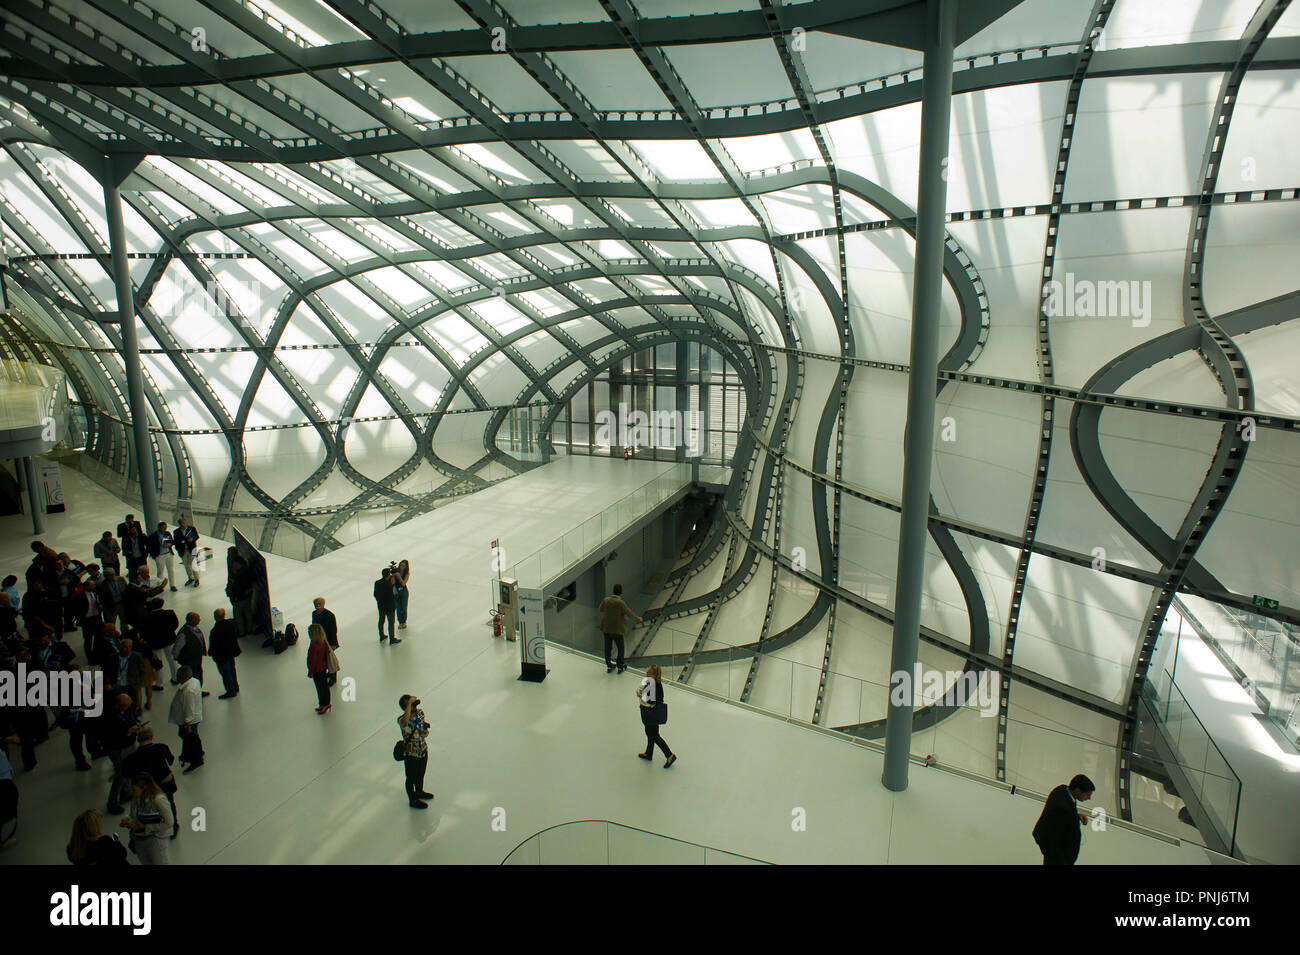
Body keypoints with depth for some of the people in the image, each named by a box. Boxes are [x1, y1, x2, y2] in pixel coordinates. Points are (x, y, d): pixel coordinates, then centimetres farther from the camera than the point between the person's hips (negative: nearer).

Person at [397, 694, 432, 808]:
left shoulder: (420, 713, -9)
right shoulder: (402, 720, -29)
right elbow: (405, 721, -55)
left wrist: (425, 732, -14)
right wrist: (410, 702, -49)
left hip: (423, 750, 6)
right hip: (411, 753, -6)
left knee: (421, 774, 28)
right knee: (411, 777, 17)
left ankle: (419, 792, 54)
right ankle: (413, 800, 39)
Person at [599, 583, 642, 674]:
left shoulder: (606, 600, -7)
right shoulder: (620, 603, -21)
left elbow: (601, 609, 10)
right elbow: (629, 613, -13)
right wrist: (638, 619, 4)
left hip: (606, 629, 4)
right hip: (616, 630, -4)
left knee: (607, 647, 17)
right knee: (620, 648, 15)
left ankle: (609, 666, 30)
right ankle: (620, 667, 25)